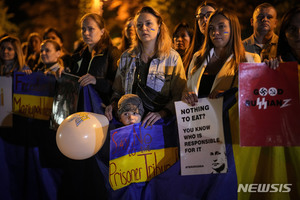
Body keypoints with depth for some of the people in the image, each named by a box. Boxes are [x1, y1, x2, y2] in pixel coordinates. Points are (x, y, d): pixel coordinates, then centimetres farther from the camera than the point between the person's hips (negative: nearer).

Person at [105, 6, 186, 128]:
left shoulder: (172, 58, 3)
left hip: (159, 122, -3)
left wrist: (161, 113, -18)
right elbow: (118, 91, 23)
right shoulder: (126, 57, 14)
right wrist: (113, 105, 2)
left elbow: (179, 96, -2)